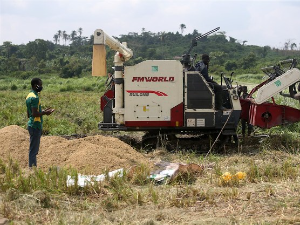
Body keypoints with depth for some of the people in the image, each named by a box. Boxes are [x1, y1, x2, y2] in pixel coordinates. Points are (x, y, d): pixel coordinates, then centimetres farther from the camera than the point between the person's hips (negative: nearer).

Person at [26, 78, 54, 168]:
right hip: (35, 126, -10)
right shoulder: (35, 97, -16)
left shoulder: (29, 96, 15)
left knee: (33, 150, 13)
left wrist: (43, 111, 16)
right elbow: (35, 114, -23)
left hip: (32, 125, 10)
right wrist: (45, 113, -9)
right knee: (34, 150, -7)